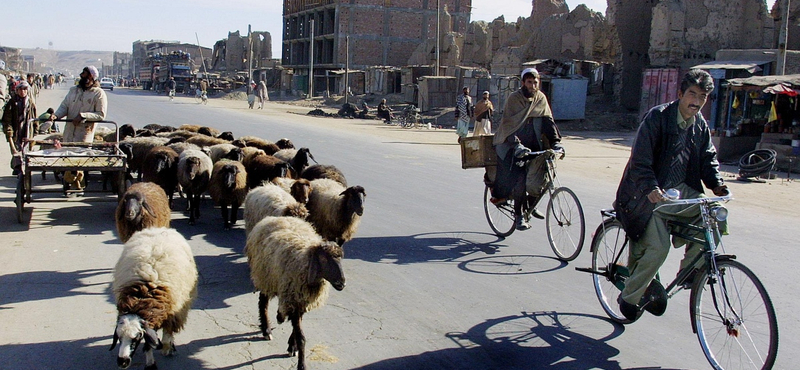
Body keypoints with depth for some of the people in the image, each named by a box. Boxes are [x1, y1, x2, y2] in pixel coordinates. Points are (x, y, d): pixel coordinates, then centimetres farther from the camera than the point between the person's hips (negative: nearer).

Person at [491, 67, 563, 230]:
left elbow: (548, 121, 1)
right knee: (520, 178, -20)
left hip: (534, 147, 5)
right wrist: (517, 145, -31)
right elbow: (509, 124, -17)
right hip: (514, 146, -4)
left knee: (541, 177, -9)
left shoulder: (541, 99, 5)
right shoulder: (514, 98, -9)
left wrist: (556, 141, -14)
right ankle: (518, 215, -4)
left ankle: (532, 205, 19)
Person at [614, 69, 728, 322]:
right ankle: (629, 297, 3)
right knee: (658, 249, -18)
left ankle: (689, 268, 4)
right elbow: (640, 159, -19)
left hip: (682, 191, 6)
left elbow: (708, 159, 13)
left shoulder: (700, 125, 8)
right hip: (650, 194, -6)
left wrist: (717, 184, -8)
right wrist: (651, 188, -34)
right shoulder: (658, 117, -12)